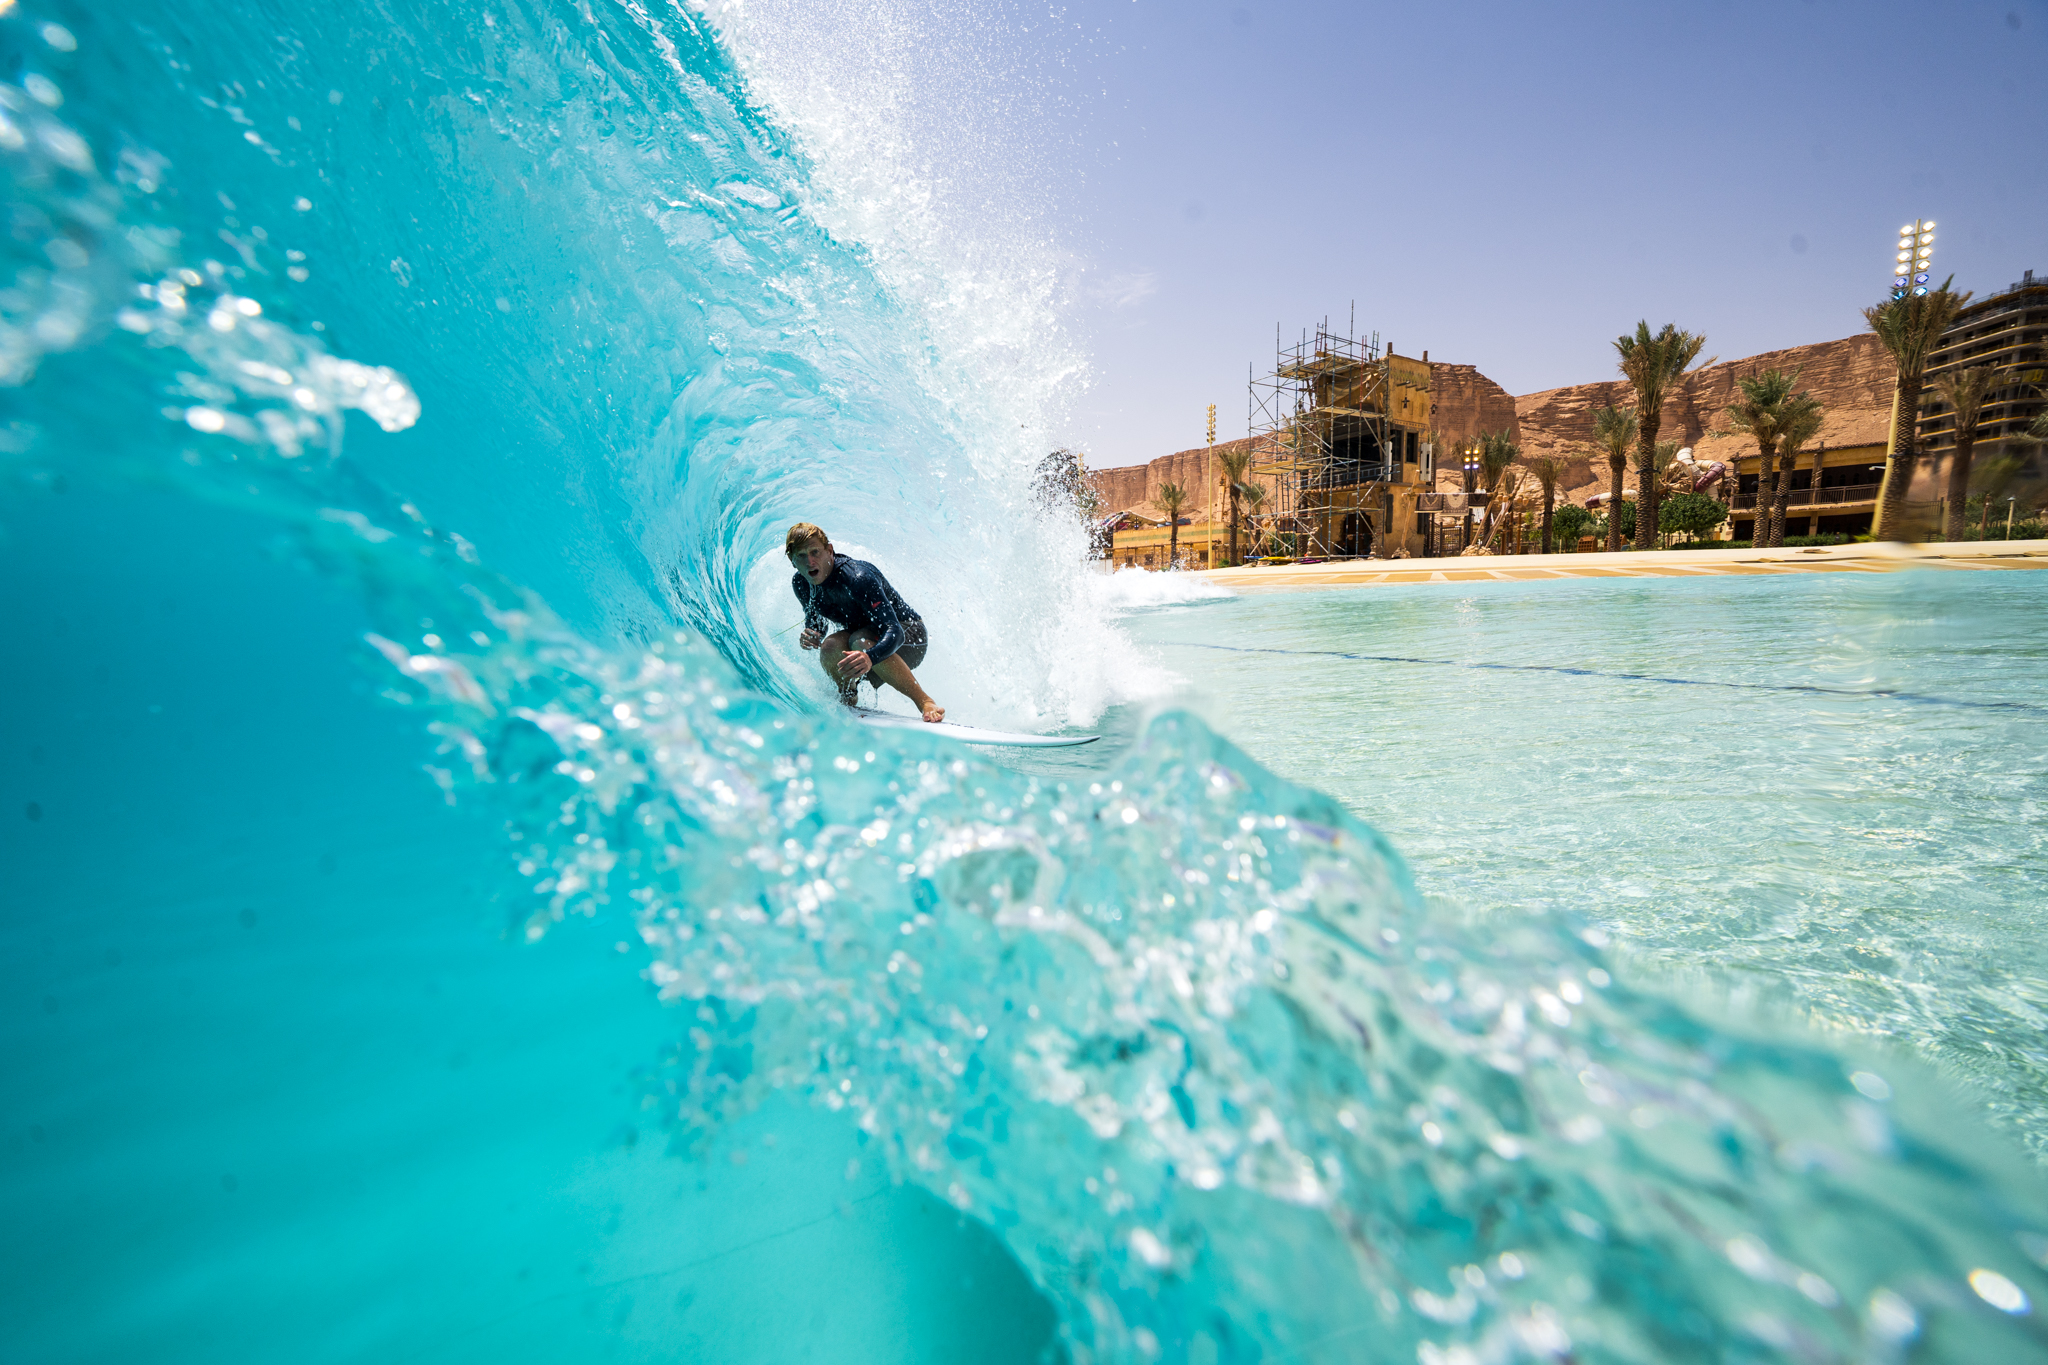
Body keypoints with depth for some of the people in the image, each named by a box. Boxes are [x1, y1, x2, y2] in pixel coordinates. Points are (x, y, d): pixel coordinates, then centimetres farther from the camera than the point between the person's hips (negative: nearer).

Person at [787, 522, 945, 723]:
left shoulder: (857, 577, -31)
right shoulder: (800, 585, -9)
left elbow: (894, 632, -38)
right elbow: (816, 625, 7)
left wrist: (869, 657, -59)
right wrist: (808, 637, -18)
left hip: (909, 634, -6)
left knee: (861, 641, -37)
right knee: (830, 646, -26)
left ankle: (924, 701, -27)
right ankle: (849, 706, -3)